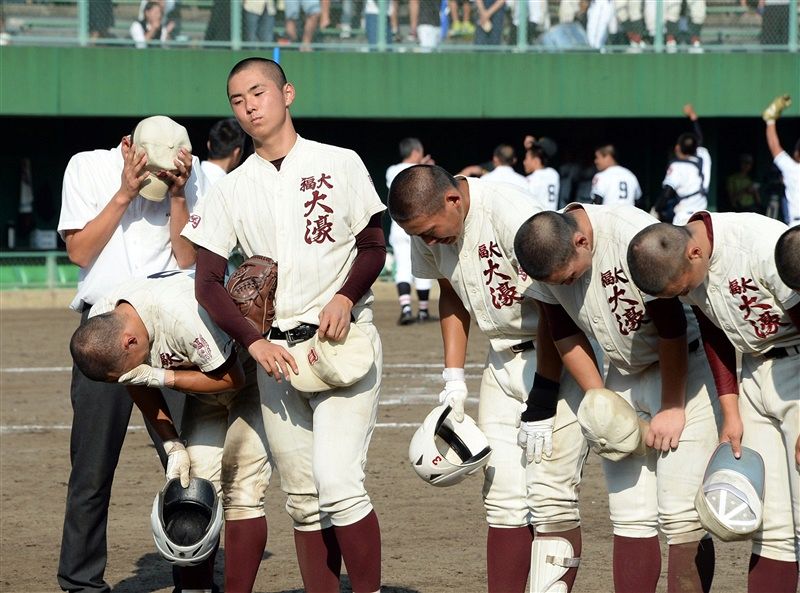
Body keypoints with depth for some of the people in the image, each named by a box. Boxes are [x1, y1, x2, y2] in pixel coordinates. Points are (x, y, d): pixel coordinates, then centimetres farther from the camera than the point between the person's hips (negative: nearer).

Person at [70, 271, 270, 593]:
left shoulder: (182, 315, -40)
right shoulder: (100, 326, -18)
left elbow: (231, 378, -25)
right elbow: (139, 384, -1)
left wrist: (162, 377, -29)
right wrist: (173, 445, -5)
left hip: (249, 376, -6)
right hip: (206, 381, 6)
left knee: (241, 493, -13)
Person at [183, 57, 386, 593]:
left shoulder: (340, 164, 3)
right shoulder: (231, 189, 9)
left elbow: (373, 247, 4)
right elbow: (208, 281, 4)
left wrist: (346, 297, -15)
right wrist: (255, 342, -10)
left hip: (344, 341, -4)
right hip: (276, 354, 4)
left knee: (338, 483, -18)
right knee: (302, 500, 5)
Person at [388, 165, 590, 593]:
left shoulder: (509, 214, -26)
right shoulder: (428, 226, -2)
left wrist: (542, 392, -17)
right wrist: (453, 377, 8)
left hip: (559, 354, -7)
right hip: (504, 358, 7)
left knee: (551, 499, -13)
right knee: (503, 501, 1)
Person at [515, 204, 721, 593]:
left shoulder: (636, 237, -29)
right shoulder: (545, 256, -11)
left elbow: (672, 329, -20)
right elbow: (566, 336, 3)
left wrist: (673, 408, -12)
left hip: (683, 369, -5)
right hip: (623, 375, 5)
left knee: (681, 516, -12)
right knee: (629, 516, 2)